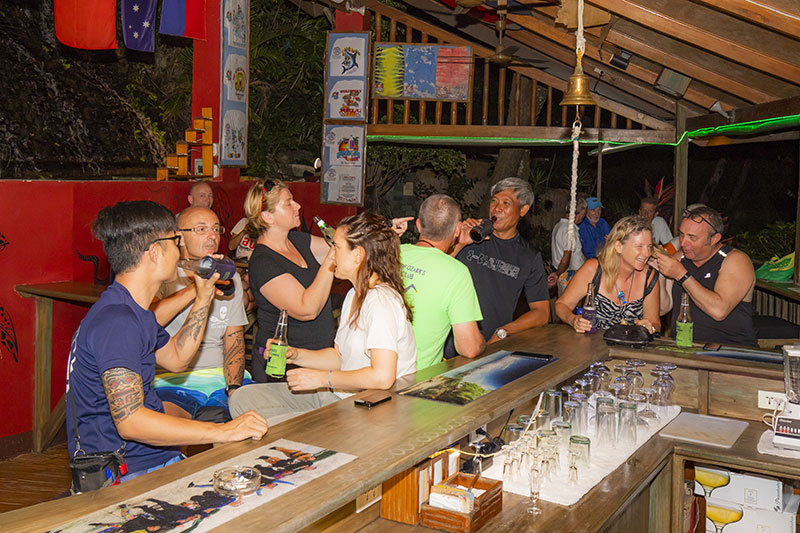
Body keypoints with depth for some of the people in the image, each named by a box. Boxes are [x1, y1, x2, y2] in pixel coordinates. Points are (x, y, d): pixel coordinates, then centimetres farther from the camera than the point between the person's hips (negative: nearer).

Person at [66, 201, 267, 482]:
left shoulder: (131, 311, 13)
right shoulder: (116, 322, -21)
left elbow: (176, 358, 27)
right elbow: (130, 421, -28)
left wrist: (203, 298, 17)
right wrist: (222, 432, -28)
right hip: (128, 473, -10)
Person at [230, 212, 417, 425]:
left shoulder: (381, 301, -19)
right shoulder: (355, 295, 15)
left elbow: (382, 376, -29)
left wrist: (321, 378, -19)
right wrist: (294, 354, 3)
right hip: (339, 395, 10)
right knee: (242, 397, 3)